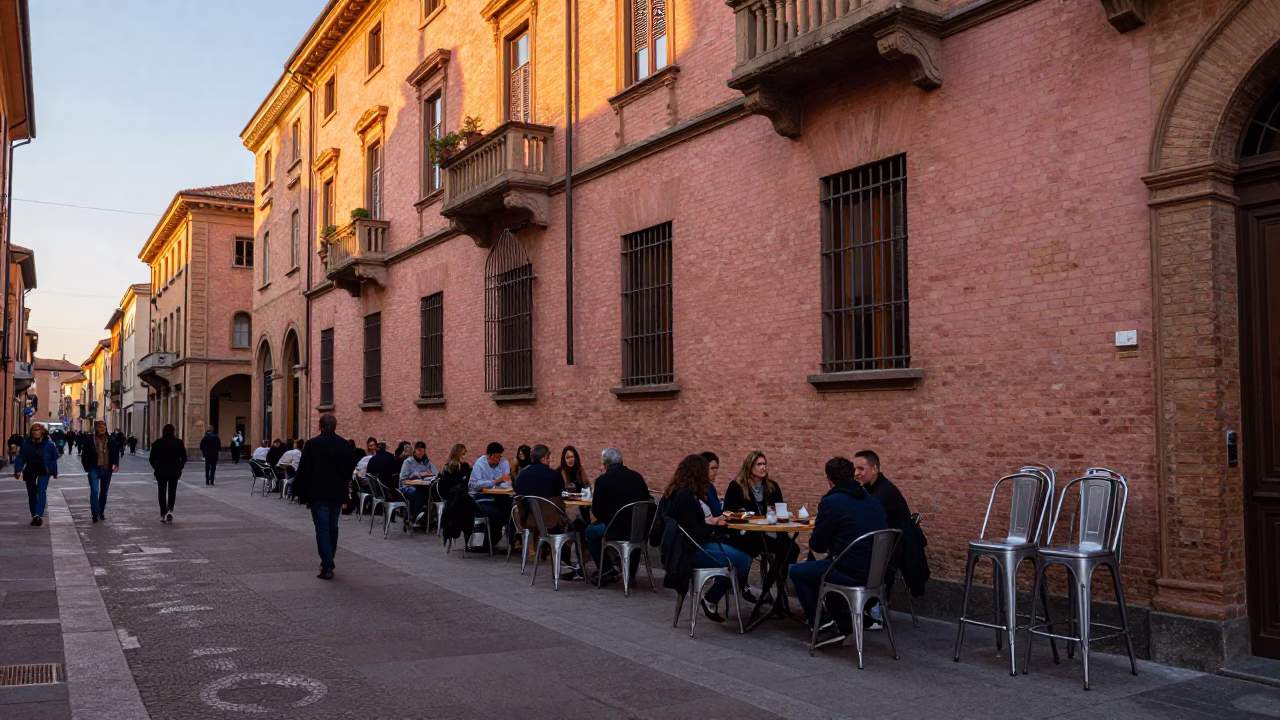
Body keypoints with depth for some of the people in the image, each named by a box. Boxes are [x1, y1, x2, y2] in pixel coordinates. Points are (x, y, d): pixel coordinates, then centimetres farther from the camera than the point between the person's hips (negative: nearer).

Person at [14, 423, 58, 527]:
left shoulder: (49, 444, -6)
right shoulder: (26, 443, -2)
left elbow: (54, 459, 3)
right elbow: (20, 458, 1)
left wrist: (54, 471, 7)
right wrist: (18, 470, -7)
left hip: (43, 472, -3)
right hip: (30, 472, 3)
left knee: (41, 492, -20)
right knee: (32, 495, 11)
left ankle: (38, 515, -25)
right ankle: (34, 516, 23)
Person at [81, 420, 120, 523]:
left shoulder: (110, 440, 1)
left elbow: (116, 452, 8)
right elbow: (84, 455, 4)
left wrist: (116, 464, -6)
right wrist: (87, 467, -2)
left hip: (106, 469, 3)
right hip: (94, 469, -3)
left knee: (104, 492, 13)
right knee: (94, 491, -12)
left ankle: (101, 512, 28)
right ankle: (95, 514, -10)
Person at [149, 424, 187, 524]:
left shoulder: (157, 443, -3)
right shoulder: (178, 442, -3)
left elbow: (152, 458, -3)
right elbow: (184, 458, -3)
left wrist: (156, 468, 9)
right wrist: (179, 468, 9)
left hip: (161, 471, 0)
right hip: (174, 471, 0)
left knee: (162, 492, 10)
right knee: (172, 491, 11)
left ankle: (163, 515, 11)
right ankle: (170, 510, -9)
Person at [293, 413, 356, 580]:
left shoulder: (311, 444, -10)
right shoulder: (345, 445, 0)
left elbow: (303, 471, -8)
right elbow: (350, 469, 6)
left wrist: (300, 492, 1)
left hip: (318, 493, -4)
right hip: (338, 493, 4)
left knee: (322, 529, -1)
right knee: (332, 527, 17)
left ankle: (327, 567, -7)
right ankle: (328, 561, 27)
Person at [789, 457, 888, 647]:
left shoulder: (831, 502, -11)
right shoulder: (873, 501, 11)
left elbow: (817, 545, -6)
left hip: (851, 573, -7)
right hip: (874, 572, 8)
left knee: (797, 571, 15)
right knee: (821, 565, 32)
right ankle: (844, 624, 26)